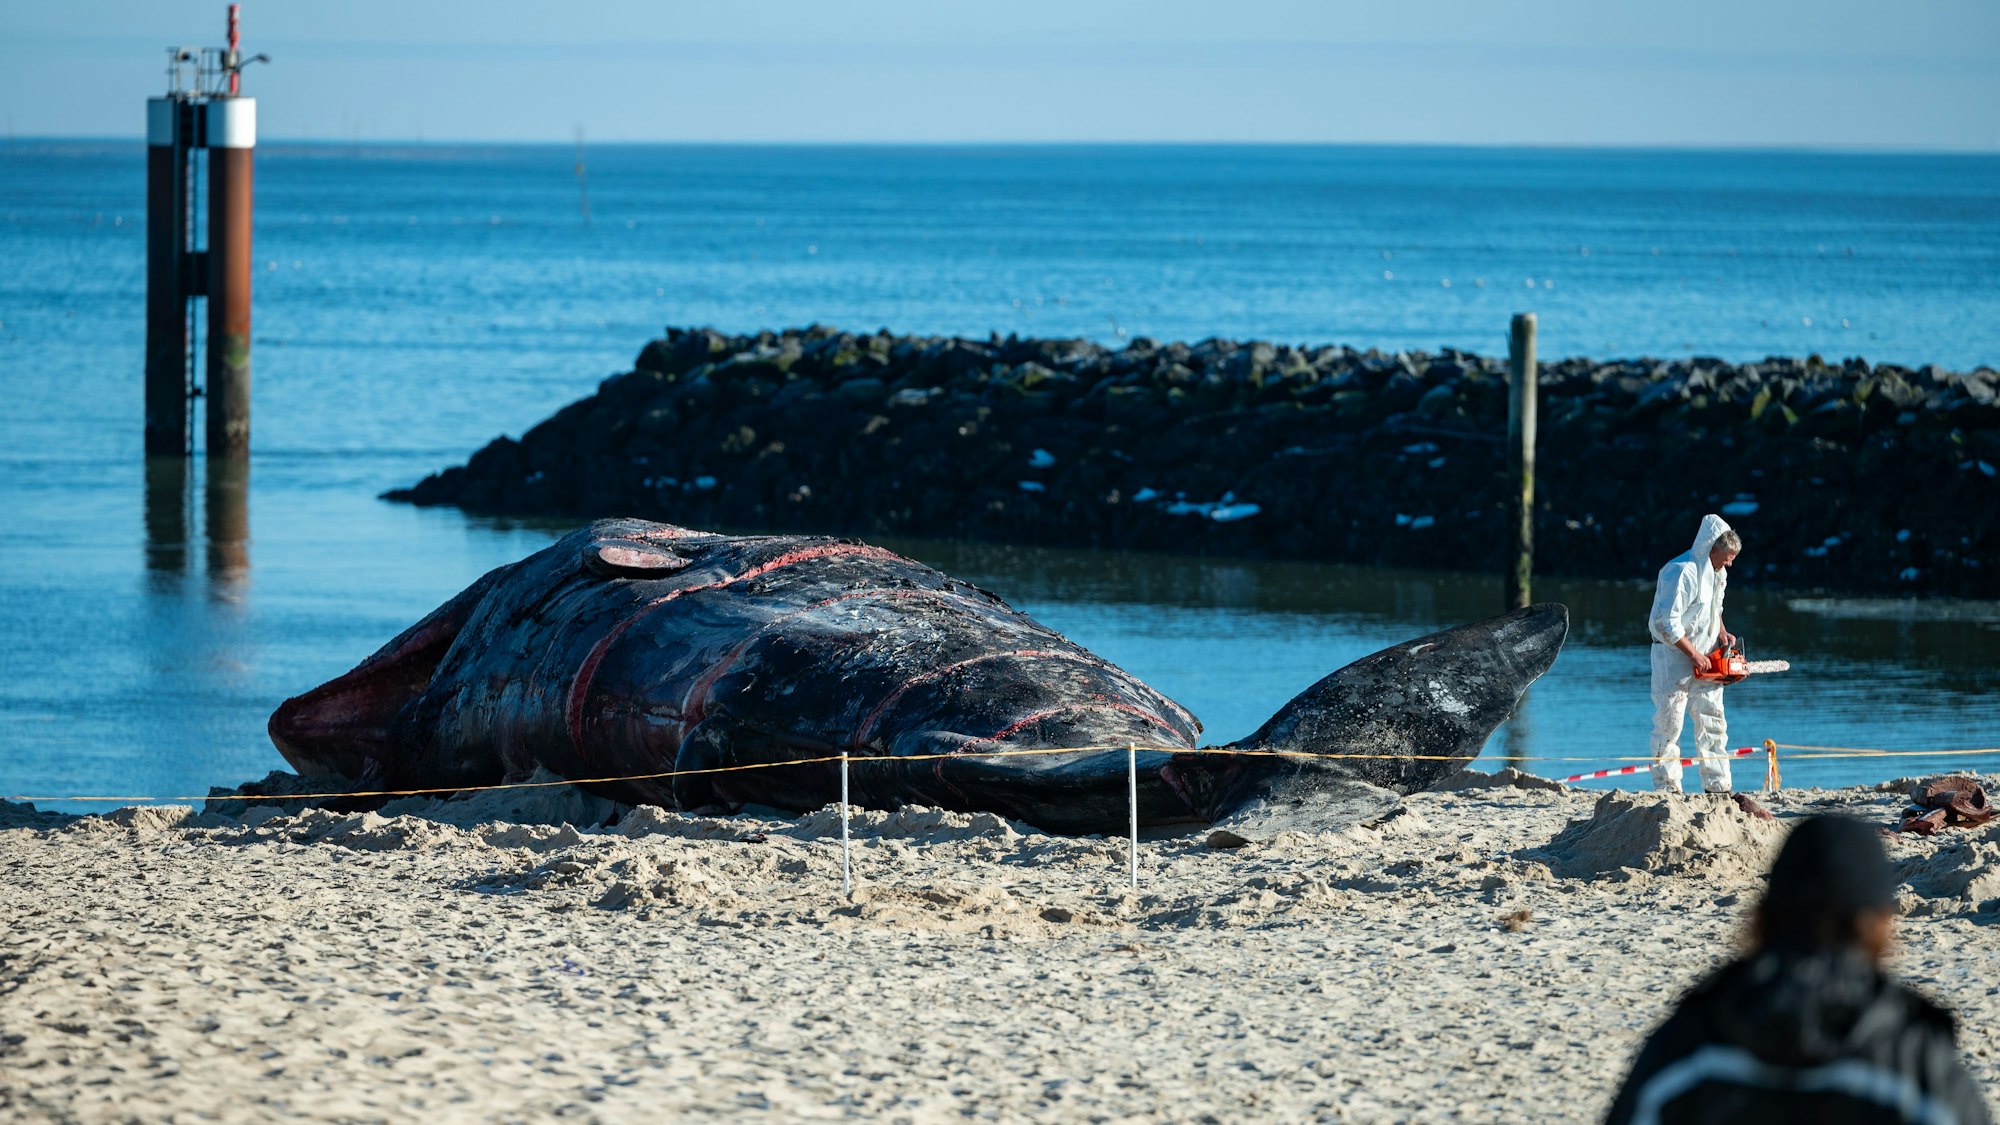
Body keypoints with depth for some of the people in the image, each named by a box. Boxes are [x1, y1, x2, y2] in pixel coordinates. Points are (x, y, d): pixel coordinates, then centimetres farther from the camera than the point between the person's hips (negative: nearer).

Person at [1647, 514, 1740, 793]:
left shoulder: (1716, 573, 8)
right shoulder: (1682, 573, -22)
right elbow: (1666, 623, -25)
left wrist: (1721, 633, 6)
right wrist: (1694, 654, -20)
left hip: (1703, 659, 9)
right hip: (1674, 658, -9)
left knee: (1713, 722, 8)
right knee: (1670, 723, -4)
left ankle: (1718, 787, 11)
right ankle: (1667, 788, 0)